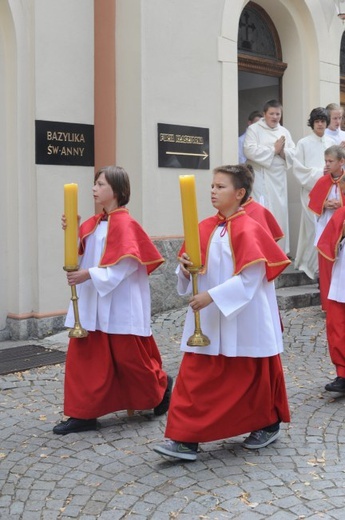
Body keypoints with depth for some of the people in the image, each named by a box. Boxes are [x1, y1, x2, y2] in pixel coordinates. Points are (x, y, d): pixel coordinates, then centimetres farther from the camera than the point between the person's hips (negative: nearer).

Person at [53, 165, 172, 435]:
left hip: (120, 305, -8)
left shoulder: (124, 223, -14)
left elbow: (127, 263, -21)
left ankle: (162, 387, 31)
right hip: (94, 304, 8)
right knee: (83, 356, 5)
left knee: (129, 358, 5)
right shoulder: (94, 223, 11)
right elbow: (81, 251, 16)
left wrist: (89, 275, -24)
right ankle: (83, 414, 13)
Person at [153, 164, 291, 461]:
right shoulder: (206, 228, 6)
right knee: (194, 378, 2)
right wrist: (185, 267, -9)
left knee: (251, 377, 11)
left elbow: (251, 276, -22)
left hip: (242, 322, -6)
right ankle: (186, 439, 10)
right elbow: (194, 265, 14)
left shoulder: (247, 230, -15)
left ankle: (268, 425, 34)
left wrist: (212, 295, -26)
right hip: (207, 321, 6)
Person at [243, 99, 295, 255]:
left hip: (279, 179, 6)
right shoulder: (253, 129, -1)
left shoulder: (284, 132, 15)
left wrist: (282, 151, -13)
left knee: (280, 212, 6)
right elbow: (250, 151, -17)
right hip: (261, 179, -5)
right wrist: (274, 149, -12)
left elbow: (293, 154, 8)